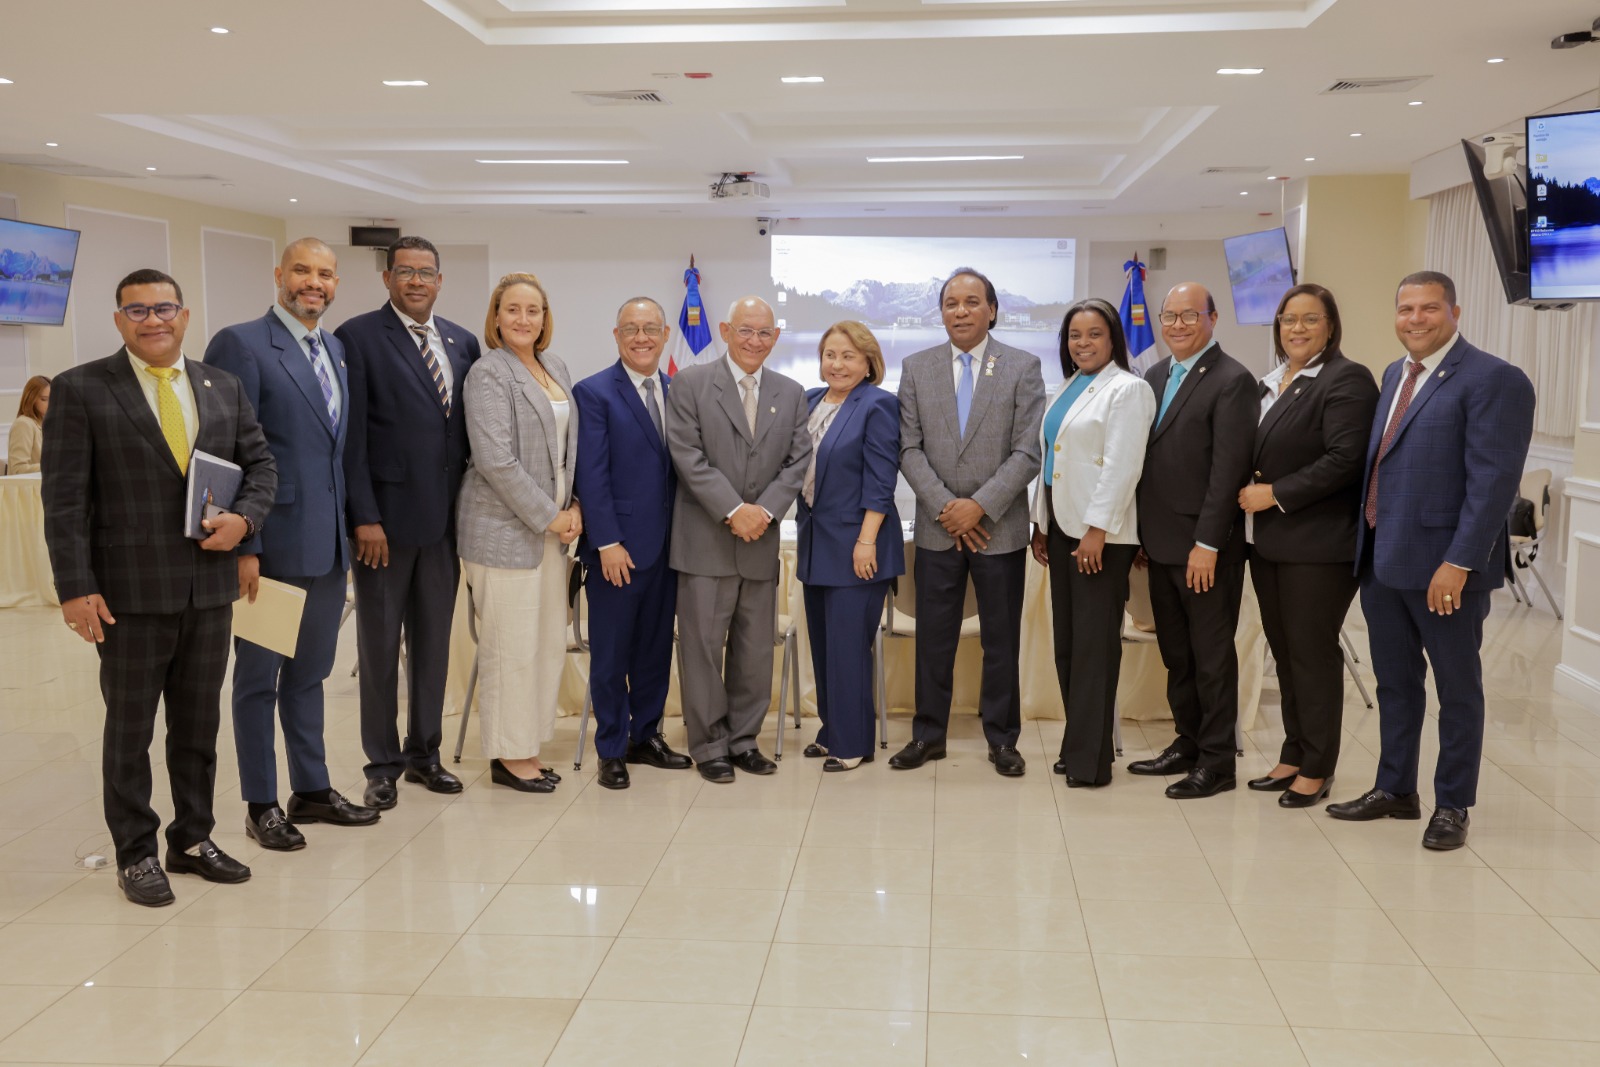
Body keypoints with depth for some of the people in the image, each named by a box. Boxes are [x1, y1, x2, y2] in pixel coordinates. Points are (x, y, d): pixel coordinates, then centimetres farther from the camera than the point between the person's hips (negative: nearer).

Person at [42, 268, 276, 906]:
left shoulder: (223, 388, 9)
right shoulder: (82, 389, -4)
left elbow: (260, 463, 13)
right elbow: (65, 497, -7)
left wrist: (245, 518, -7)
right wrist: (76, 588, -14)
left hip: (209, 586, 4)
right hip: (131, 591, -4)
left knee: (199, 723, 14)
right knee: (130, 729, 8)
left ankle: (193, 839, 28)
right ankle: (136, 854, 21)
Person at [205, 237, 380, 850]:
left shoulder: (336, 349, 12)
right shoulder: (242, 344, -10)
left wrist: (351, 525, 10)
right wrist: (243, 546, -18)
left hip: (328, 544, 7)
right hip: (272, 544, -7)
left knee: (310, 672, 17)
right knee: (259, 675, 7)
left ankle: (311, 789, 29)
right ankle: (261, 806, 18)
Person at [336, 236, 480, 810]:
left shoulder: (462, 342, 10)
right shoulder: (358, 337, -6)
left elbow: (471, 429, 12)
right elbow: (352, 436, -10)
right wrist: (365, 517, -15)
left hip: (445, 517, 5)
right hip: (386, 517, -5)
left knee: (434, 641, 13)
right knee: (380, 645, 7)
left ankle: (424, 752, 26)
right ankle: (383, 764, 18)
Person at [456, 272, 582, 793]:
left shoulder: (555, 368, 13)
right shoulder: (489, 374, -10)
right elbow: (496, 461, -17)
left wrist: (573, 506, 4)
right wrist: (549, 517, -13)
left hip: (551, 525, 8)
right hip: (505, 529, -8)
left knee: (551, 642, 10)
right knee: (511, 646, -2)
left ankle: (527, 746, 22)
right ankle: (507, 755, 11)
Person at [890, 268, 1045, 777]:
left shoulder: (1023, 367, -1)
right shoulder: (916, 367, 4)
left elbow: (1027, 453, -7)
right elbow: (910, 448, 0)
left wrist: (979, 506, -15)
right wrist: (946, 507, -10)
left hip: (1000, 526, -1)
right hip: (937, 527, 2)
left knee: (1002, 639, 7)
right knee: (933, 638, 8)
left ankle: (1002, 739, 19)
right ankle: (928, 734, 20)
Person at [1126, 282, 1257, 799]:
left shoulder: (1232, 380, -11)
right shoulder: (1155, 376, 13)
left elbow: (1228, 468, -16)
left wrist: (1207, 543, -19)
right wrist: (1142, 532, 10)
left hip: (1204, 545, -7)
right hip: (1160, 542, 7)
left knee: (1212, 654, 3)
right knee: (1175, 652, 15)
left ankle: (1217, 760, 12)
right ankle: (1188, 742, 28)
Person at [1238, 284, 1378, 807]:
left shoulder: (1346, 381, -9)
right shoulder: (1271, 382, 16)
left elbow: (1344, 460, -18)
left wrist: (1275, 494, -16)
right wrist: (1249, 492, 4)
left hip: (1318, 544, -8)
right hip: (1267, 542, 8)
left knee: (1312, 653, -1)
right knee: (1284, 652, 12)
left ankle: (1317, 769, 11)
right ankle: (1293, 757, 23)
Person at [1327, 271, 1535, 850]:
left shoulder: (1492, 380, -12)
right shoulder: (1395, 374, 13)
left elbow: (1494, 481, -18)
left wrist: (1458, 564, -22)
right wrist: (1367, 543, 11)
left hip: (1442, 565, -7)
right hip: (1382, 559, 7)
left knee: (1457, 688, 8)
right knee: (1395, 682, 17)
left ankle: (1452, 806, 20)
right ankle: (1395, 790, 30)